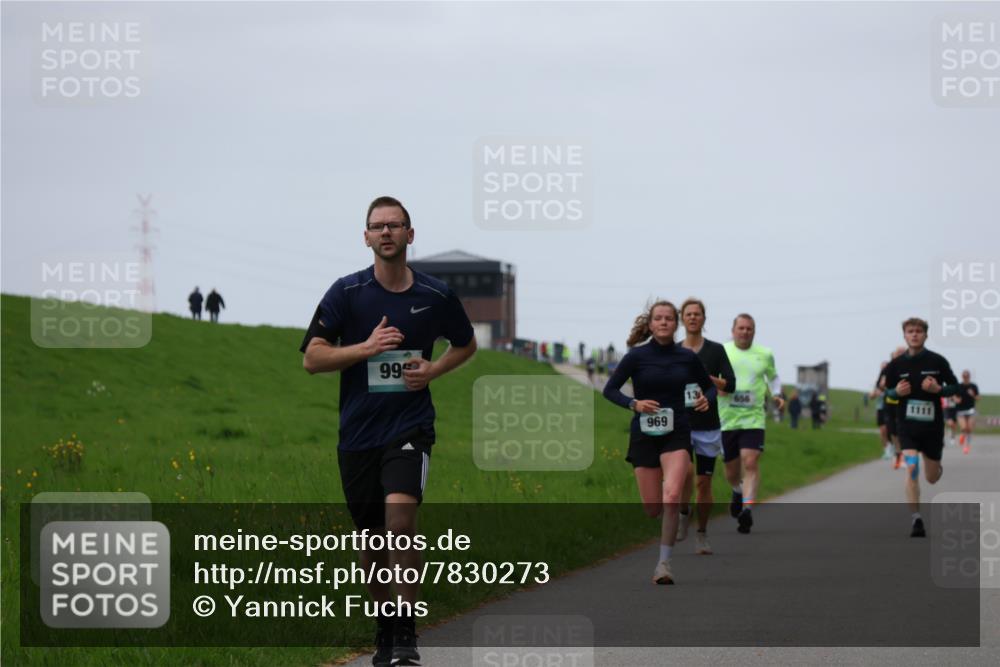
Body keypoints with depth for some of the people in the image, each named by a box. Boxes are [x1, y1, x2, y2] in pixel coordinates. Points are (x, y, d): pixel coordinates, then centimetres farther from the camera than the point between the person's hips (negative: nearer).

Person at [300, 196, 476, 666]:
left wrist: (434, 370, 1)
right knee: (371, 537, 8)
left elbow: (466, 344, 20)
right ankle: (384, 628, 28)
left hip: (410, 428, -2)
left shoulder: (435, 296, 2)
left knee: (400, 515, -24)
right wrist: (367, 347, -18)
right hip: (358, 433, 2)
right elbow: (312, 357, -5)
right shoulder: (346, 292, -2)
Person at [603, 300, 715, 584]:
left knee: (671, 496, -22)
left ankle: (664, 563, -15)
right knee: (652, 509, 2)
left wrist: (706, 400, -7)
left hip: (677, 434, 0)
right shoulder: (637, 356, -3)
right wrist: (634, 404, -15)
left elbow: (709, 386, 16)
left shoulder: (687, 357, 2)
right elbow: (610, 389, 2)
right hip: (644, 435, 0)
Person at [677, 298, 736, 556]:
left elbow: (730, 385, -3)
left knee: (704, 482, 3)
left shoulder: (716, 350, 4)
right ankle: (683, 511, 5)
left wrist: (705, 377, -18)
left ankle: (702, 534, 16)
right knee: (686, 470, -22)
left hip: (708, 426, 0)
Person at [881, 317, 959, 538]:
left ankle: (937, 467, 51)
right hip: (907, 426, 0)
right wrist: (896, 392, -13)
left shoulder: (937, 361, -6)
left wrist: (938, 389, -18)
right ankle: (916, 519, -16)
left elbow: (955, 387, 2)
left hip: (933, 426, 0)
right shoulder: (896, 365, -2)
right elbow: (888, 391, 11)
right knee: (911, 468, -20)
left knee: (932, 478, 12)